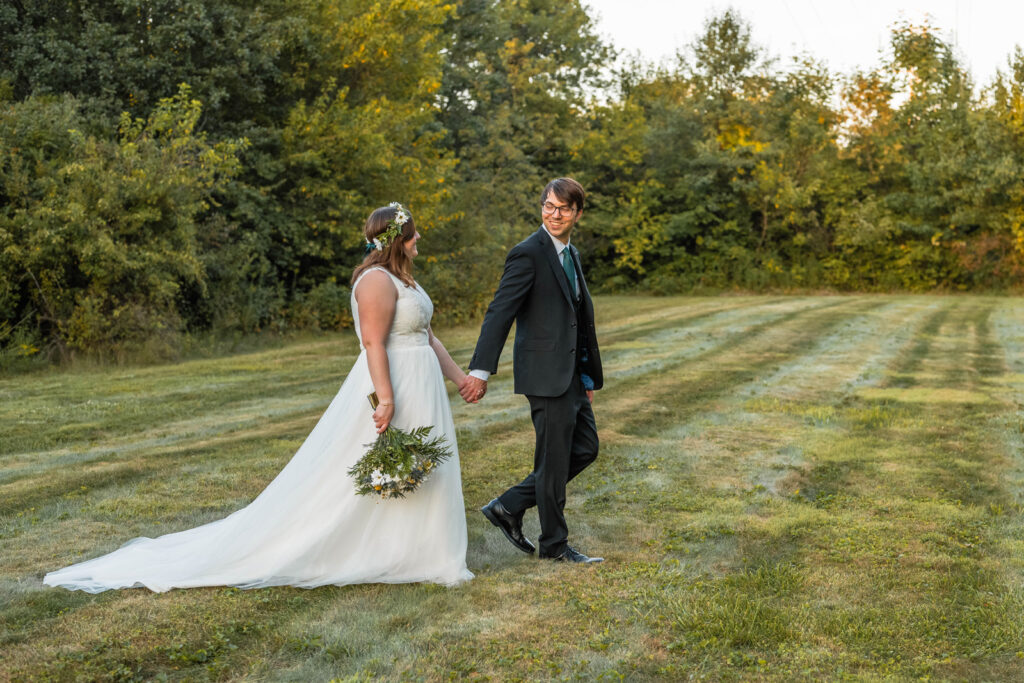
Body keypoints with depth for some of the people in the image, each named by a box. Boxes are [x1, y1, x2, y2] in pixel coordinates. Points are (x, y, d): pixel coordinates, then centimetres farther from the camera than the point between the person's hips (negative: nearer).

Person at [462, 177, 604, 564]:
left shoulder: (571, 255, 15)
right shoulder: (528, 254, -12)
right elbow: (499, 313, -19)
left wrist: (588, 376, 22)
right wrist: (481, 370, -27)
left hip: (571, 373, 9)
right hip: (545, 373, -9)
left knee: (585, 449, 15)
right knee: (554, 459, 1)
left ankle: (509, 507, 20)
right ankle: (554, 544, 17)